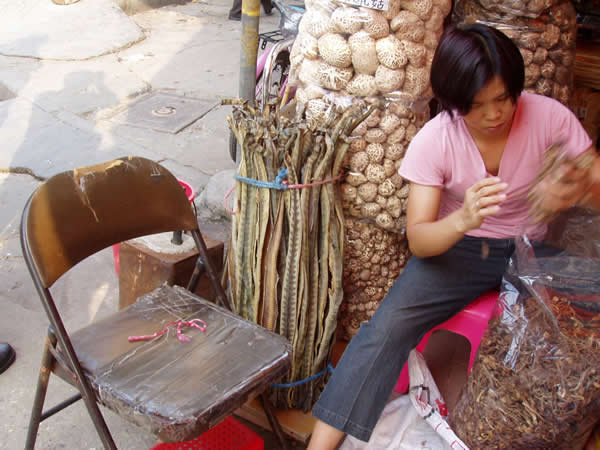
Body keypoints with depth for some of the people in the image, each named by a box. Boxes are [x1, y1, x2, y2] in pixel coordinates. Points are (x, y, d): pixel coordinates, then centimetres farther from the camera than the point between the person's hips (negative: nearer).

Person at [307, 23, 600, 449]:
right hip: (455, 247, -2)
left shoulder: (548, 117, -13)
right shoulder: (435, 140, -16)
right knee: (389, 325, -25)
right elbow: (418, 240, -20)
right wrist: (463, 219, -43)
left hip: (529, 250, 3)